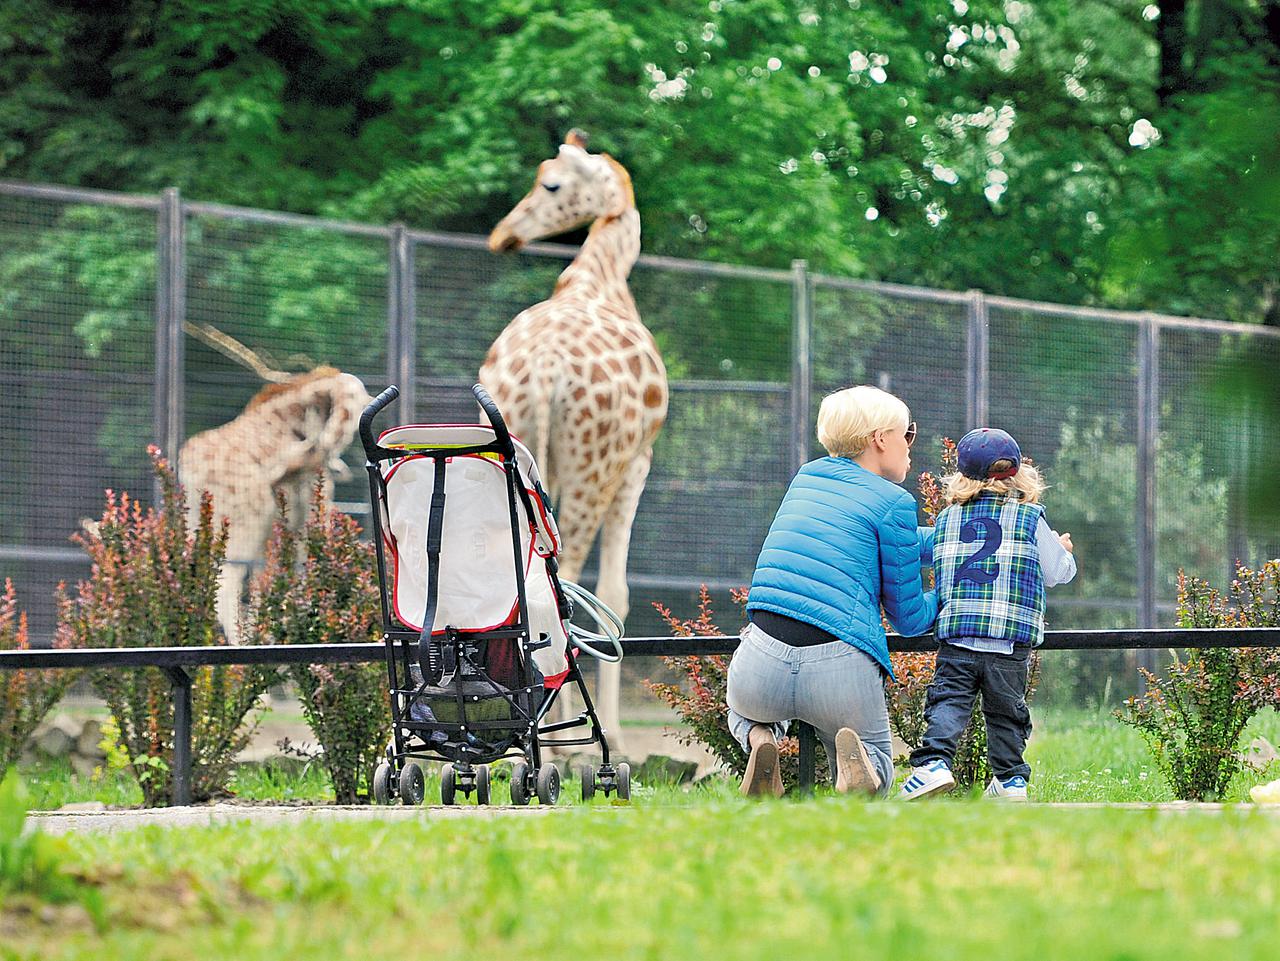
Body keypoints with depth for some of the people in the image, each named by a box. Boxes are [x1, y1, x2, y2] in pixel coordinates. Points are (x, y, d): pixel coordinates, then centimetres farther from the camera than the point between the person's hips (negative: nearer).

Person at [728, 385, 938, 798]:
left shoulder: (806, 478, 18)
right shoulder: (893, 503, -1)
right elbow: (908, 619, 6)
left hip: (764, 663, 4)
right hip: (841, 670, -4)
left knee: (745, 707, 40)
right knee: (877, 766, 24)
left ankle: (757, 737, 2)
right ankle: (856, 762, -13)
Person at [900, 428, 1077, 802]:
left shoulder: (947, 519, 10)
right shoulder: (1031, 518, 3)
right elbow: (1056, 573, 10)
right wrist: (1064, 552, 32)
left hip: (956, 634, 1)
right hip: (1011, 642, 0)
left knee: (948, 700, 0)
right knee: (1006, 709, 11)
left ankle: (934, 762, -20)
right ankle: (1010, 778, 15)